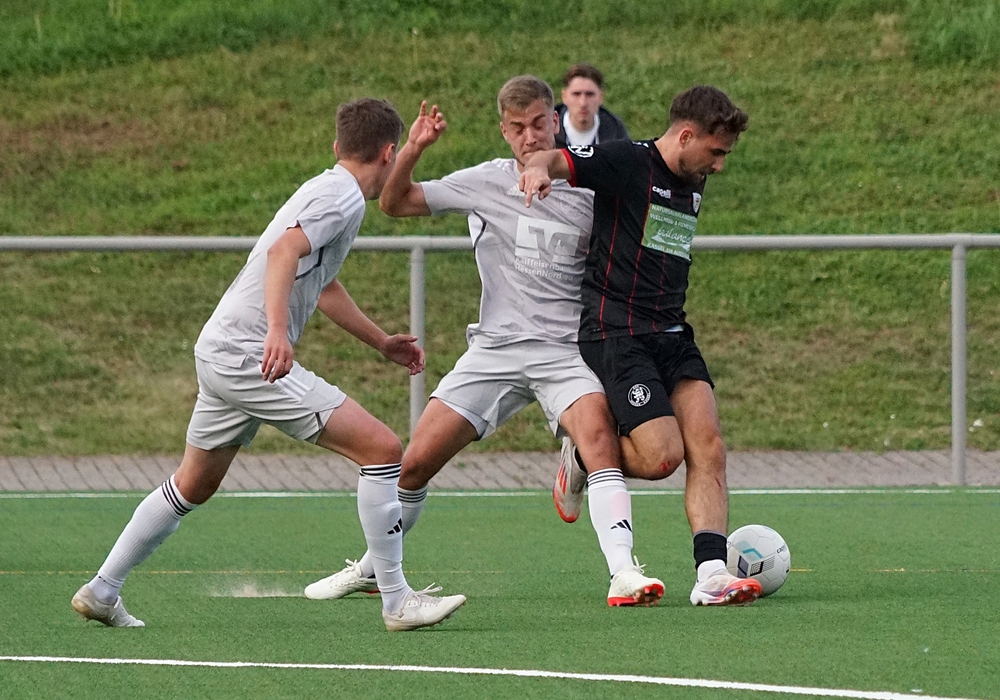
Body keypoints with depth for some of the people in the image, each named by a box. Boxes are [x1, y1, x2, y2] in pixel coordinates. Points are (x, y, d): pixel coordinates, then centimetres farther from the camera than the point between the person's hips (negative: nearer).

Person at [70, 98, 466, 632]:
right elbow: (284, 251, -28)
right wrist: (277, 331, -39)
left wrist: (382, 342, 43)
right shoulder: (343, 197, -10)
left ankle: (100, 593, 30)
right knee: (381, 447, -11)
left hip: (221, 350, 10)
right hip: (249, 355, -10)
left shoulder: (328, 190, 21)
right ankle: (398, 602, -11)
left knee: (193, 486, 23)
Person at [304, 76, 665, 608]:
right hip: (495, 347, 1)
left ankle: (624, 574, -37)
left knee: (598, 435, -30)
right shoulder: (486, 183, 3)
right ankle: (371, 568, 23)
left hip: (566, 350, -1)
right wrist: (412, 152, -10)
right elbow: (394, 203, 8)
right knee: (415, 463, -1)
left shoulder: (586, 194, 2)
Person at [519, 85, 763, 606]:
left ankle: (712, 573, -13)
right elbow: (558, 160, -19)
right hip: (615, 335, -8)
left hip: (672, 336, 8)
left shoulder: (692, 187, 17)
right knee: (662, 455, -16)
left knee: (707, 448, -9)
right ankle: (583, 452, 13)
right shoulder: (628, 162, -8)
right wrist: (539, 168, -41)